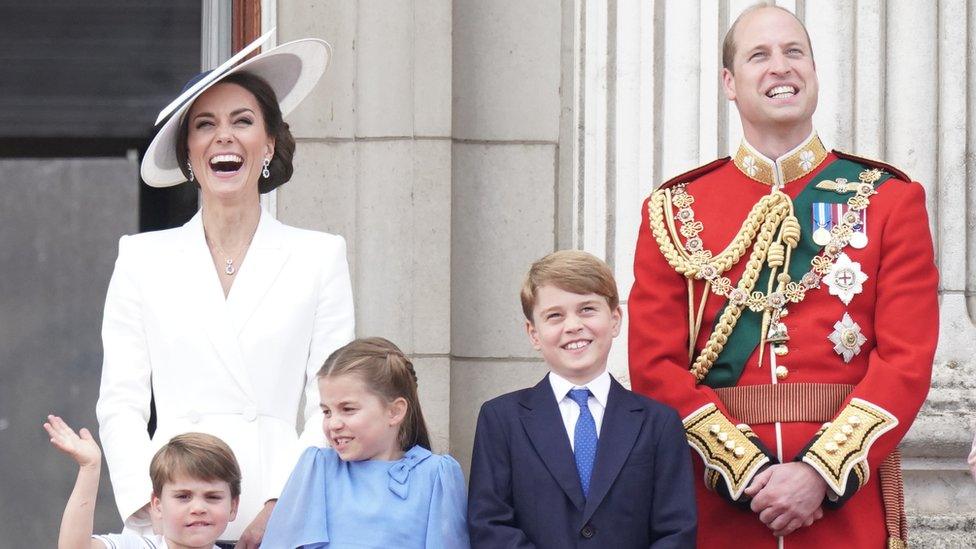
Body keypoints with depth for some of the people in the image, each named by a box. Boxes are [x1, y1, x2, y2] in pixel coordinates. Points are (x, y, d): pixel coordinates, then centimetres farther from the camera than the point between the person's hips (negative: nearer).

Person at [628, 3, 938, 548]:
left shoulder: (889, 200, 4)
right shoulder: (676, 210, 6)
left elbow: (908, 358, -4)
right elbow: (656, 364, -1)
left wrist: (821, 472, -15)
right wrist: (748, 470, -13)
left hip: (849, 496, 0)